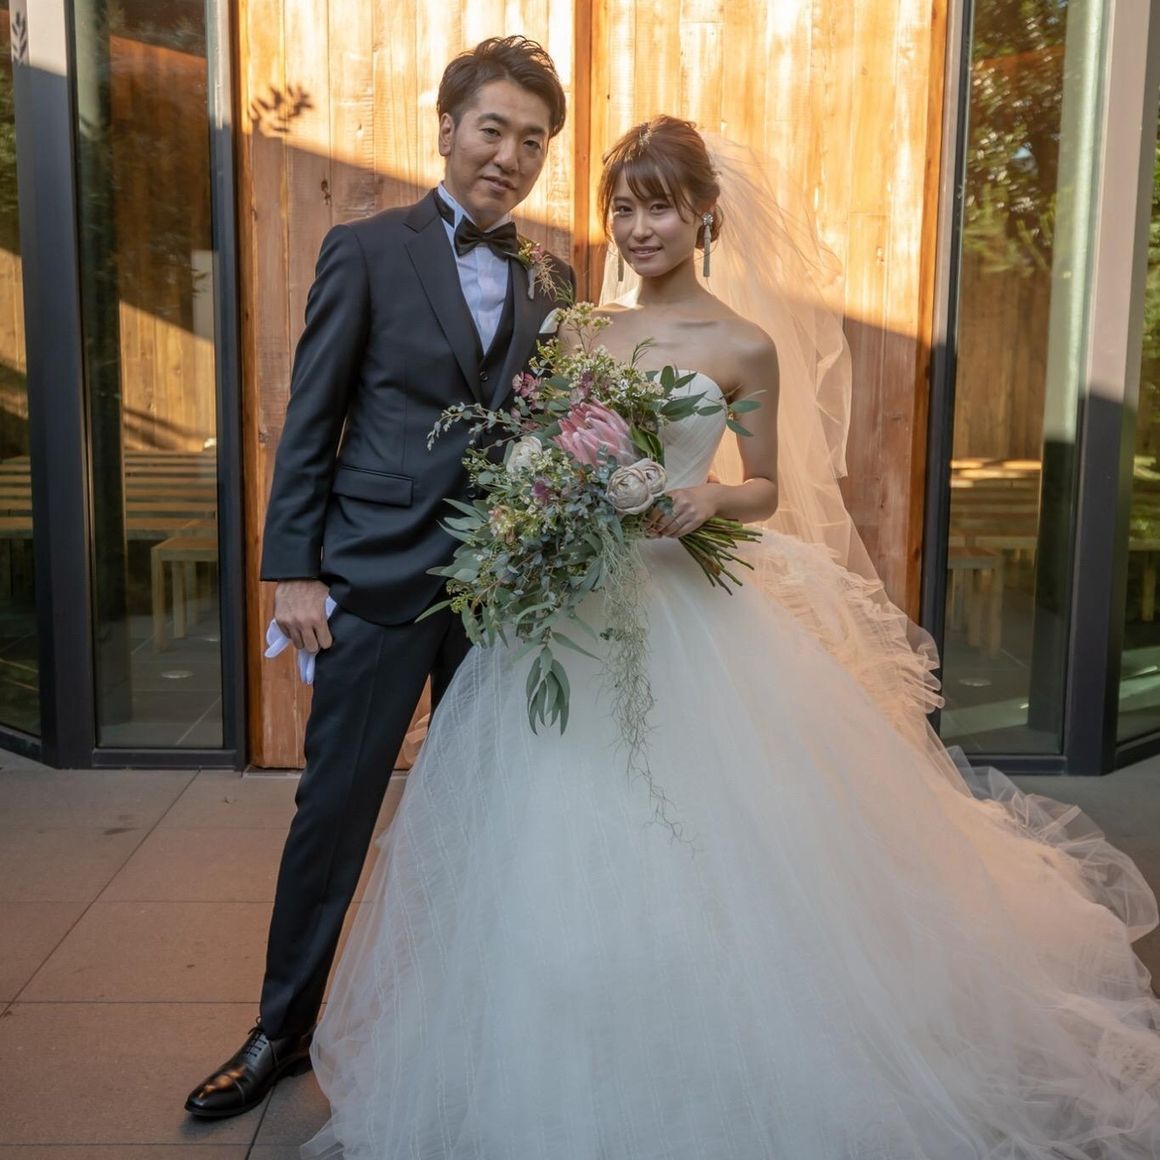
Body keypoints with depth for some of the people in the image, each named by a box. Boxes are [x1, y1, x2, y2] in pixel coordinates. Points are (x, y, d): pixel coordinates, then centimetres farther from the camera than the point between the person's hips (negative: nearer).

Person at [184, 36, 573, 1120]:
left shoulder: (549, 279, 9)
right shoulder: (366, 249, -2)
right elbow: (310, 421, -3)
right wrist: (293, 568, -8)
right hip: (378, 577, -3)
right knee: (334, 806, 6)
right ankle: (282, 1028, 24)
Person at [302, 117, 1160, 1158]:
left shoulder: (746, 347, -1)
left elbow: (768, 494, 4)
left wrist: (708, 498, -16)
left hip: (680, 613, -4)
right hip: (569, 608, 4)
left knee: (689, 850, 0)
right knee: (557, 848, 8)